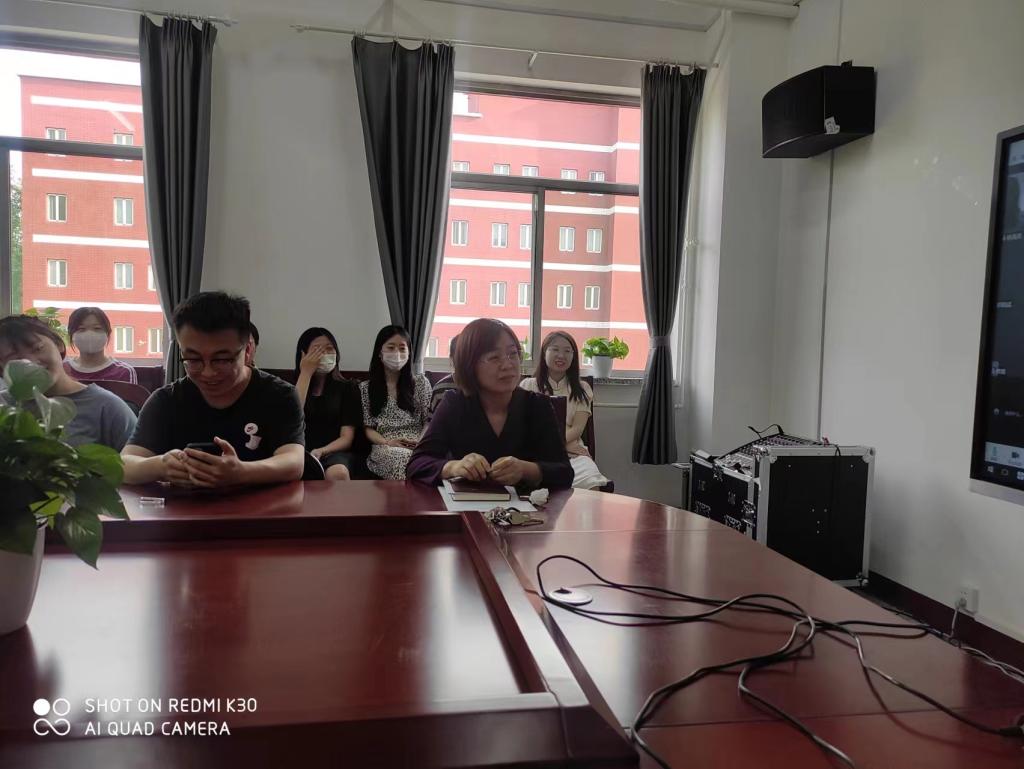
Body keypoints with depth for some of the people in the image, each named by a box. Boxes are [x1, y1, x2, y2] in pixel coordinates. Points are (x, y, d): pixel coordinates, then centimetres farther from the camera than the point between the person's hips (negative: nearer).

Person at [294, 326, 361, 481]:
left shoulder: (347, 388, 13)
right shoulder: (293, 386, 15)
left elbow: (346, 438, 4)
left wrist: (320, 451, -18)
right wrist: (306, 373, -2)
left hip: (333, 452, 0)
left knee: (338, 473, -37)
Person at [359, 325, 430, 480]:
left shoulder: (420, 382, 16)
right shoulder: (365, 388, 16)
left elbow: (429, 420, 10)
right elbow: (368, 428, 10)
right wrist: (386, 442, -11)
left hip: (417, 446, 1)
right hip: (385, 449, 0)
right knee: (401, 457, -39)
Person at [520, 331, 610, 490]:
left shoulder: (582, 389, 17)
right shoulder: (528, 386, 13)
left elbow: (577, 429, 5)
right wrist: (566, 444, -9)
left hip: (572, 453, 2)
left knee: (592, 483, -31)